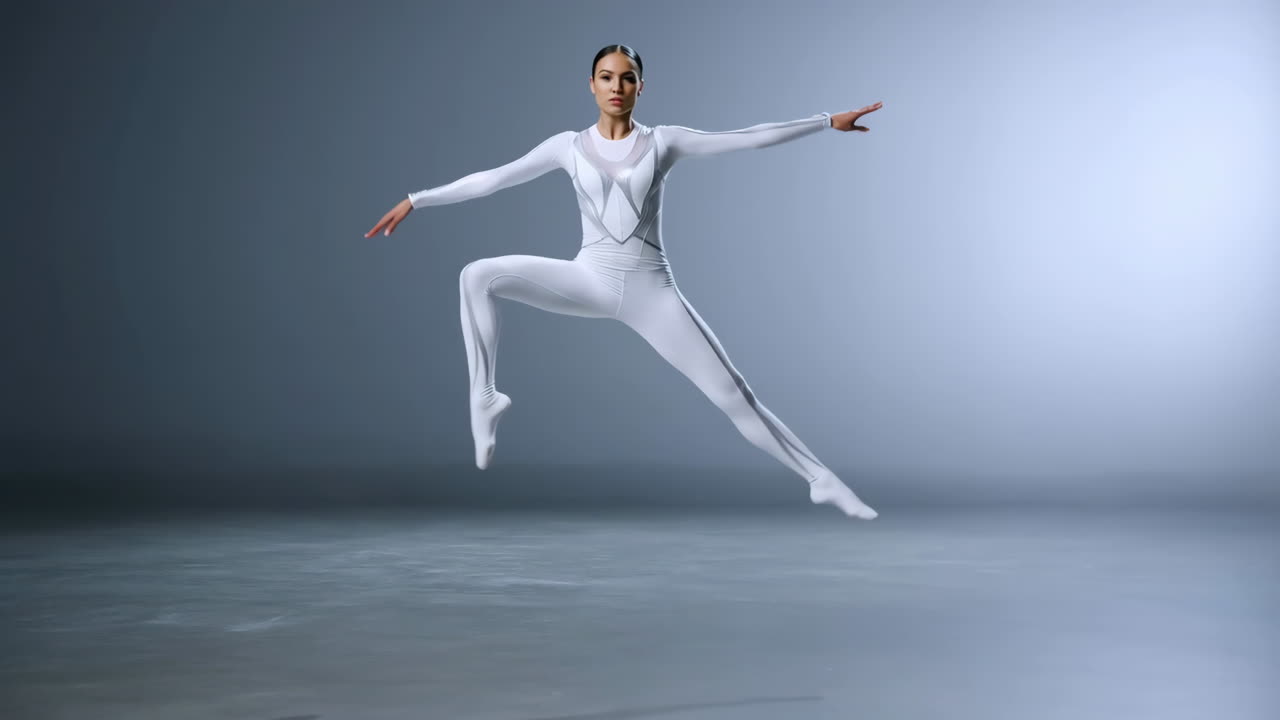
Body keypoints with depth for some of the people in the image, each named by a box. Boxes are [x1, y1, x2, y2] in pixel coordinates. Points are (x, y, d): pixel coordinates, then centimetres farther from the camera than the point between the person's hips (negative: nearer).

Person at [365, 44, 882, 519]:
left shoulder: (663, 142, 2)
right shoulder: (569, 146, 4)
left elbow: (749, 138, 2)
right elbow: (491, 179, 6)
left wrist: (828, 121, 1)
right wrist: (416, 200, 4)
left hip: (650, 290, -1)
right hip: (590, 281, 1)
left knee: (732, 393, -5)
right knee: (478, 276, -21)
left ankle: (819, 478, 6)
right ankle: (485, 397, -12)